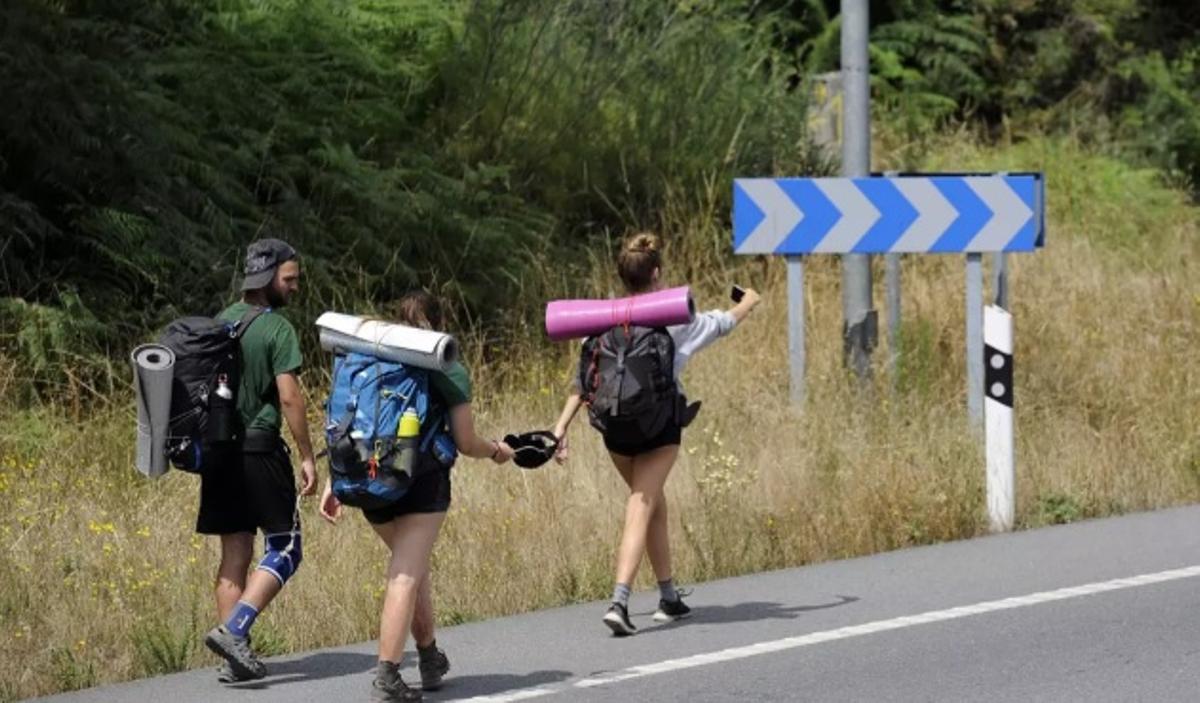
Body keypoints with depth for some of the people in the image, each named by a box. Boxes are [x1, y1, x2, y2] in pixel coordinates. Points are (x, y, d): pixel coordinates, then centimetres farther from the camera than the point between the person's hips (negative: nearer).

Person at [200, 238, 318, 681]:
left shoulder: (222, 321, 11)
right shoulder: (277, 329, -9)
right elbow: (289, 397, -14)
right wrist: (307, 457, -8)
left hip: (220, 449, 7)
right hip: (260, 449, -7)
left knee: (235, 553, 9)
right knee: (284, 549, 0)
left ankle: (235, 658, 7)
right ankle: (234, 629, -15)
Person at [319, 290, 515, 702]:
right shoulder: (449, 373, 2)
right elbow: (465, 443, 0)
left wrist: (335, 482, 9)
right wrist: (496, 451, 20)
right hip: (423, 482, -5)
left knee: (413, 566, 25)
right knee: (405, 578, -9)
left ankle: (430, 659, 38)